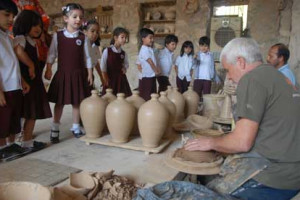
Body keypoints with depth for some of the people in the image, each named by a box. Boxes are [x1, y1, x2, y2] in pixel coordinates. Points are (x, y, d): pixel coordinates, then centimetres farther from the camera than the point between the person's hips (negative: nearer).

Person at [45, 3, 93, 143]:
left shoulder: (83, 38, 0)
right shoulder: (57, 36, -1)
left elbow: (87, 57, 3)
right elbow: (51, 54, 3)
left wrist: (89, 74, 1)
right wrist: (48, 70, -3)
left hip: (78, 74, 1)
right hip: (62, 74, 0)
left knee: (77, 102, 8)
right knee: (59, 102, 6)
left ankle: (75, 127, 24)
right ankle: (55, 130, 17)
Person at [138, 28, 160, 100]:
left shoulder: (150, 49, 13)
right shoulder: (144, 50, -15)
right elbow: (150, 62, -17)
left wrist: (157, 70, 4)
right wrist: (156, 71, -10)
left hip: (152, 76, 9)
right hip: (147, 76, -9)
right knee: (146, 97, -2)